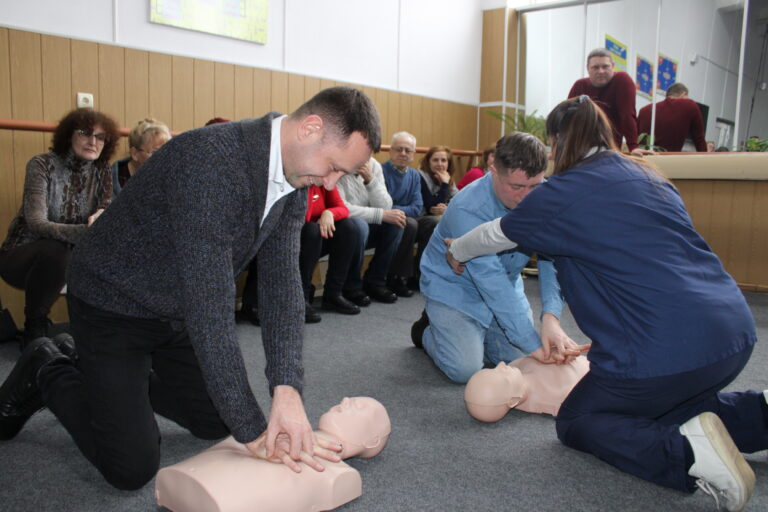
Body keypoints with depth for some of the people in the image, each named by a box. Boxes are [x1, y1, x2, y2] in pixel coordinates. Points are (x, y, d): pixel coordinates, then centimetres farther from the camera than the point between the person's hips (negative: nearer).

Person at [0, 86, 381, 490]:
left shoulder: (295, 179, -9)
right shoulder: (211, 160, -36)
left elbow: (282, 280, -14)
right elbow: (209, 306, -37)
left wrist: (287, 389, -26)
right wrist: (252, 430, -31)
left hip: (179, 311, 8)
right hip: (114, 302, -7)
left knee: (217, 423, 14)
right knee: (132, 468, -5)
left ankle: (126, 381, 33)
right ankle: (48, 375, 18)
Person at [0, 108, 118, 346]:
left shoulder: (101, 172, -3)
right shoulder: (42, 165, -16)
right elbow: (37, 223, -28)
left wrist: (102, 216, -33)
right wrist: (86, 231, -45)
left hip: (64, 254, 4)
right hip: (21, 255, -4)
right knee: (55, 251, -37)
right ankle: (34, 327, -13)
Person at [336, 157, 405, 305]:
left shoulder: (374, 165, 0)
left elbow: (386, 207, -8)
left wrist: (370, 180, -24)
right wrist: (381, 214, -26)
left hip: (365, 226, 6)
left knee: (396, 223, -15)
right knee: (359, 225, -34)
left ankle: (375, 281, -2)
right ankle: (351, 286, -12)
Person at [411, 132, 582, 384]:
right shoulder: (468, 209, -33)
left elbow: (552, 258, -24)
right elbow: (491, 282, -37)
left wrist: (551, 316, -41)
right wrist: (533, 345, -39)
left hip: (506, 284, 5)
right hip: (453, 286, -5)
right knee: (465, 370, -15)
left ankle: (476, 334, 27)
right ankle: (427, 331, 16)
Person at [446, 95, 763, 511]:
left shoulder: (565, 192, -4)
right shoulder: (648, 176, 17)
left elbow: (498, 234, 12)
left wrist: (458, 251, 34)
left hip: (664, 349, -8)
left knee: (576, 423, 13)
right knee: (663, 403, 32)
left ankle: (688, 452, -10)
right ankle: (758, 413, 9)